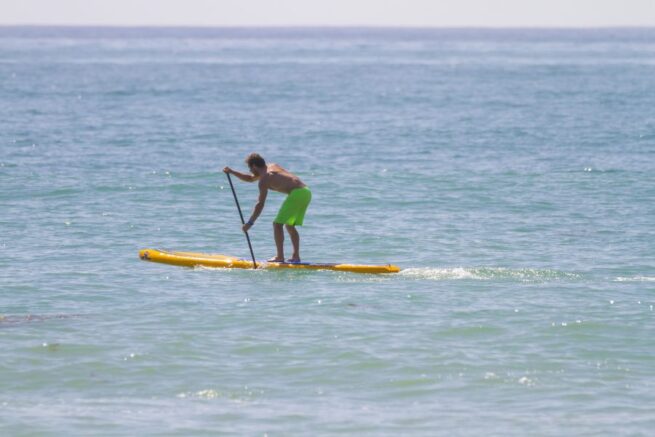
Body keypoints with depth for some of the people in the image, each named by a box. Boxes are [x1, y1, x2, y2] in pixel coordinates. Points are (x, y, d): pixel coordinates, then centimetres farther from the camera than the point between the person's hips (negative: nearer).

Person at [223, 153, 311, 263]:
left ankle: (280, 257, -10)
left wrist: (250, 223, -7)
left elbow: (260, 204, -10)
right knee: (290, 225, 19)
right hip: (306, 192, 9)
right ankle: (296, 256, 13)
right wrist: (232, 172, 33)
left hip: (297, 193, -9)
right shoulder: (271, 167, 24)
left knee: (277, 224, -5)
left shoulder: (265, 179, -4)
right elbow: (250, 179, 39)